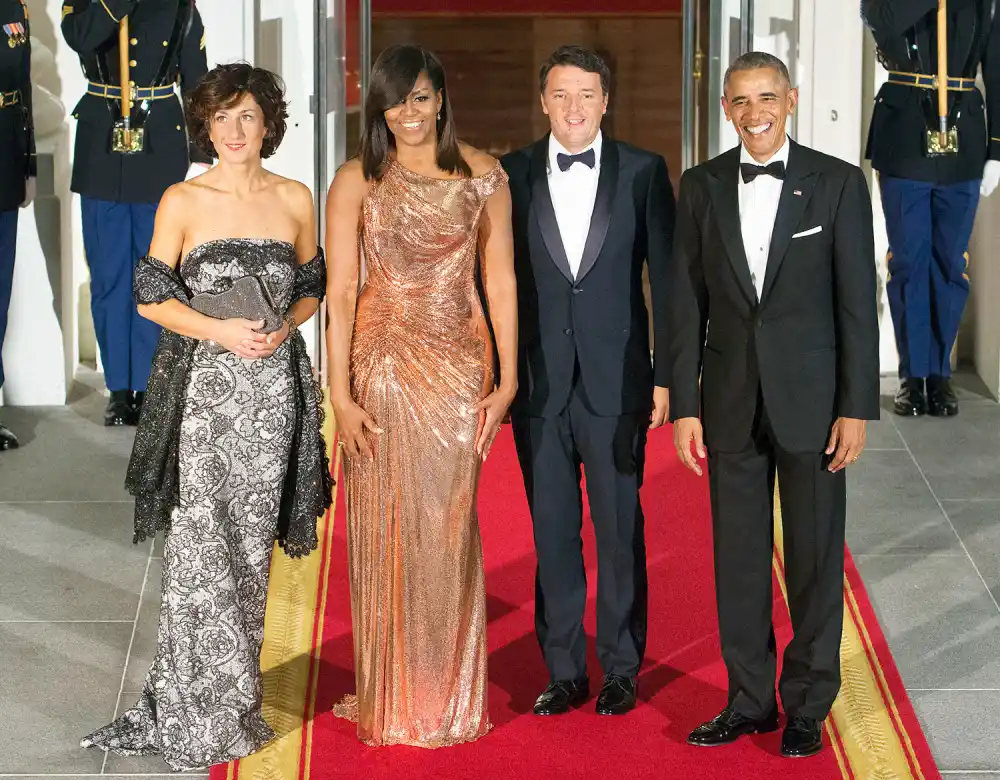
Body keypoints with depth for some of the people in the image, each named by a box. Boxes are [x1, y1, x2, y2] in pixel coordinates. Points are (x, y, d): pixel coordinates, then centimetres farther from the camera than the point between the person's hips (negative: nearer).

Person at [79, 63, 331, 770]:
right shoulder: (183, 201, -1)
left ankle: (234, 696, 20)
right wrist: (222, 331, -15)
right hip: (202, 386, -2)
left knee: (250, 542, 7)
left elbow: (312, 289, 14)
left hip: (273, 386, 2)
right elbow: (152, 296, -2)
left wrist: (283, 328, -6)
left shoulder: (295, 200, 6)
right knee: (200, 545, -5)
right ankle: (196, 713, 5)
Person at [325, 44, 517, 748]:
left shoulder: (483, 175, 3)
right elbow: (340, 292, -5)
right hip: (382, 365, -1)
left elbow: (500, 279, 4)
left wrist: (507, 377, -1)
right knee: (384, 529, 5)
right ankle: (389, 696, 18)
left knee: (449, 527, 4)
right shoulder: (357, 182, -1)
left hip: (458, 366, 1)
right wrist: (341, 395, -10)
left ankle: (449, 697, 18)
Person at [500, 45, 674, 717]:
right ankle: (563, 671, 17)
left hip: (617, 380, -1)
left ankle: (621, 668, 18)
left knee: (621, 528, 5)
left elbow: (667, 278, 1)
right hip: (538, 382, 1)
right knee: (552, 530, 7)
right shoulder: (512, 175, 3)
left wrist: (666, 374, -2)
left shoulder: (643, 172, 0)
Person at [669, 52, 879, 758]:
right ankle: (750, 700, 23)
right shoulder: (701, 187, 3)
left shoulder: (838, 183, -4)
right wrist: (684, 405, 0)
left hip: (812, 399, -2)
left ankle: (807, 706, 19)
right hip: (732, 402, 2)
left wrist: (857, 407, -8)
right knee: (738, 558, 9)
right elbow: (686, 303, 4)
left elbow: (858, 303, -4)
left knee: (815, 559, 6)